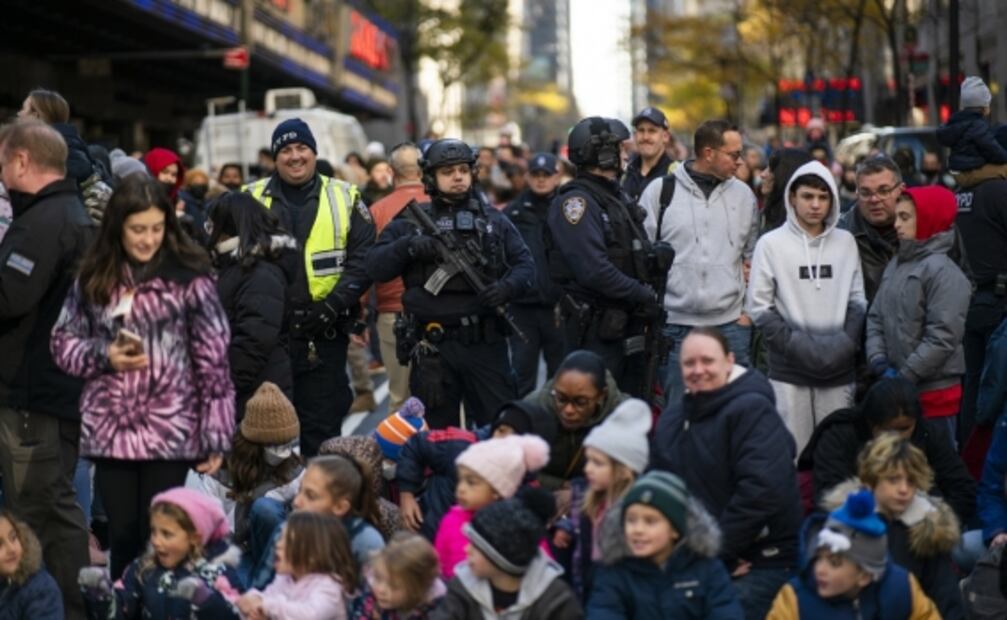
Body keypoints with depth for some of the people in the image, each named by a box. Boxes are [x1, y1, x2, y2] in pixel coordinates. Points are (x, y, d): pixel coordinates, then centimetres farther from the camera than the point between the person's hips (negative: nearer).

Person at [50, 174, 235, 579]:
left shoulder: (189, 277, -5)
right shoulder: (94, 278, 6)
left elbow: (213, 359, -5)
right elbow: (63, 341, 14)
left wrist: (216, 434, -6)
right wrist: (104, 356, -7)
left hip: (171, 430, -3)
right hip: (110, 429, 3)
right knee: (123, 536, 8)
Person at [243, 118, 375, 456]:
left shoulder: (344, 198, 7)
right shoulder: (251, 199, 8)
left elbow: (363, 258, 1)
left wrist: (335, 302, -11)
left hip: (324, 334, 0)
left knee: (322, 427, 5)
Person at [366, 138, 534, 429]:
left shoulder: (494, 220, 12)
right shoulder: (411, 221, 7)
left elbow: (524, 264, 10)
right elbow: (375, 267, 1)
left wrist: (508, 287, -12)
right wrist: (407, 246, -17)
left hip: (486, 342, 1)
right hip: (432, 347, -1)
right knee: (438, 434, 7)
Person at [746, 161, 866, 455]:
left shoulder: (846, 242, 9)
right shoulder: (771, 244, 0)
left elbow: (857, 300, 12)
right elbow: (758, 307, -2)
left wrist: (848, 340, -5)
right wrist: (794, 343, -11)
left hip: (839, 368, 3)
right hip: (789, 368, -3)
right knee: (791, 449, -3)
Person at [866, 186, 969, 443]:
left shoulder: (943, 272, -11)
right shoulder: (895, 265, 11)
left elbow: (943, 337, -17)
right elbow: (876, 319, 11)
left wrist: (904, 377, -15)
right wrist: (878, 361, -5)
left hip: (934, 394, -7)